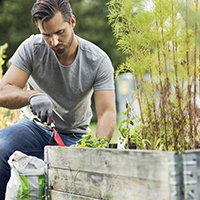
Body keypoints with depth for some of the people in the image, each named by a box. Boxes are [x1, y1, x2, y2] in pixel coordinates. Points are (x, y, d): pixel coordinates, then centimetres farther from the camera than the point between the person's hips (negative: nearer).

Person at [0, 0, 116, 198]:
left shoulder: (98, 60, -15)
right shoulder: (31, 48, -14)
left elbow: (107, 113, -20)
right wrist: (33, 96, -42)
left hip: (73, 137, 0)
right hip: (35, 126, 0)